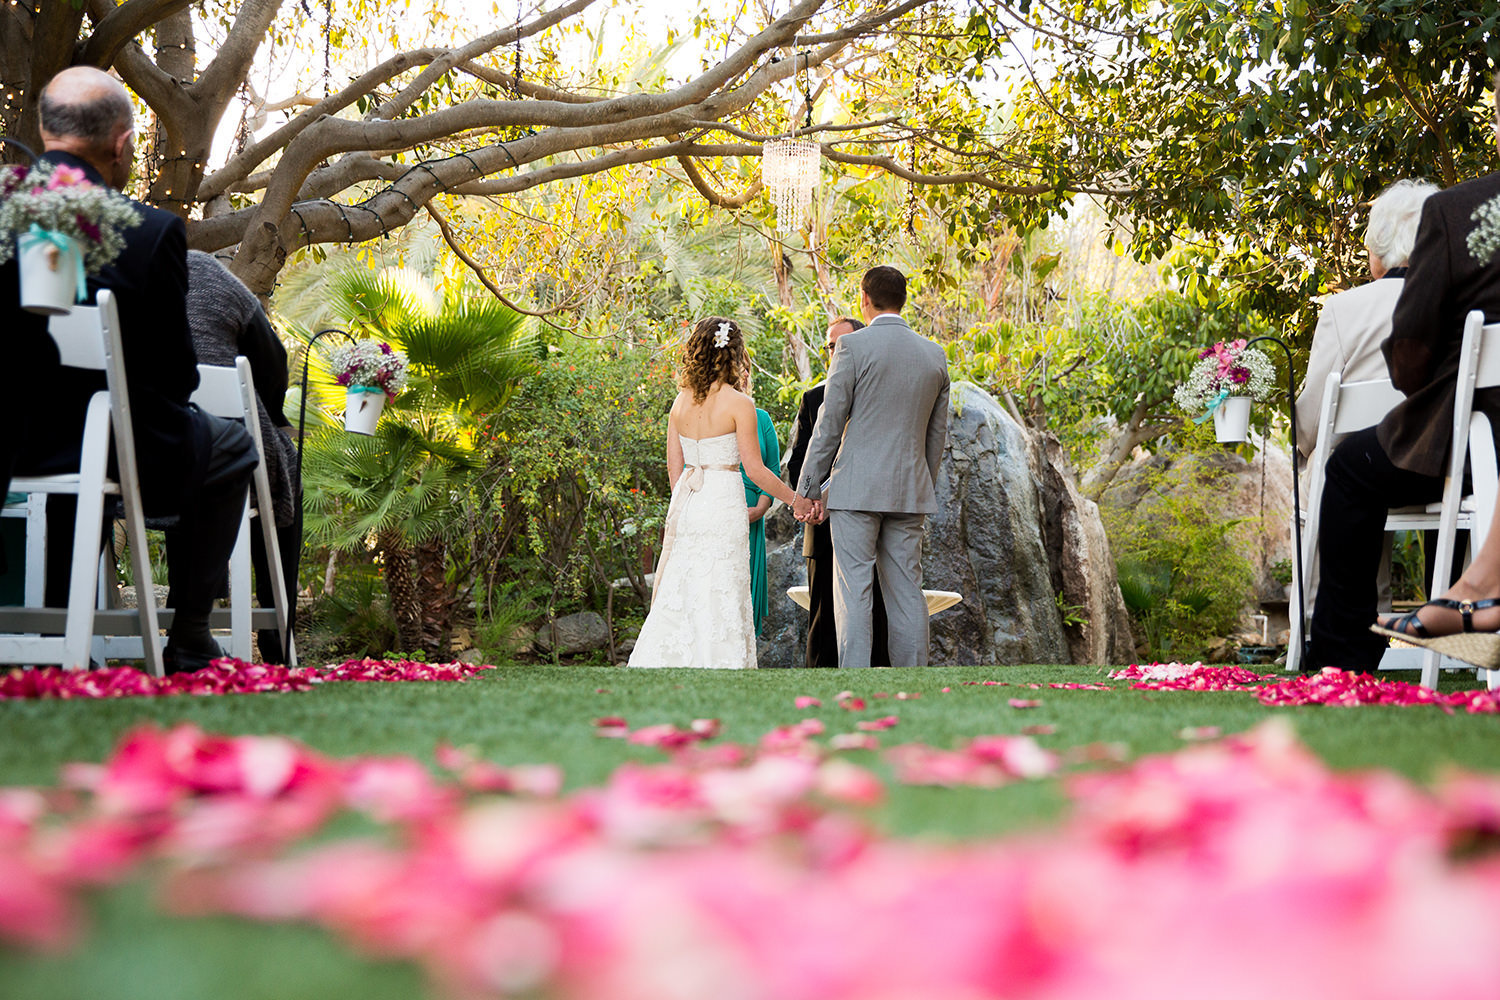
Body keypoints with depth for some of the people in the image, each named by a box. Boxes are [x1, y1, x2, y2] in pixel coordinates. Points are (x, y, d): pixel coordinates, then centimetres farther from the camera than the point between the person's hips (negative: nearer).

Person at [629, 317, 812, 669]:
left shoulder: (681, 402, 5)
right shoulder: (738, 403, -10)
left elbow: (674, 466, 9)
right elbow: (754, 468, -10)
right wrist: (795, 501, 0)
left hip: (684, 506, 5)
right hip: (723, 503, -5)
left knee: (677, 596, 10)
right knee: (720, 598, 1)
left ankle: (659, 663, 11)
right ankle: (717, 665, 3)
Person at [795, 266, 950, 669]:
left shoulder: (853, 346, -6)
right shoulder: (935, 355, 10)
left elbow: (829, 424, -6)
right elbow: (937, 434, 15)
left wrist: (807, 489, -1)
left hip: (856, 488, -5)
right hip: (910, 492, 5)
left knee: (853, 593, -4)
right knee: (907, 593, 8)